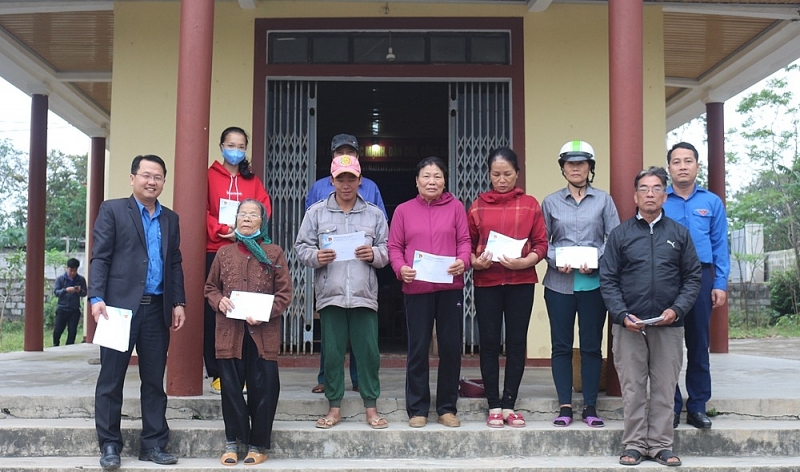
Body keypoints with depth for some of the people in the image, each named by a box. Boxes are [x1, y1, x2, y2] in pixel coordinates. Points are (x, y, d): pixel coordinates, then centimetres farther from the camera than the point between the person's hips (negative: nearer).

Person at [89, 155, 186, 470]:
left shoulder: (170, 219, 16)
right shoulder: (112, 210, 3)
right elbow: (100, 257, -4)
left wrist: (178, 303, 7)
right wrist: (96, 298, -14)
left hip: (157, 308, 4)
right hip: (120, 305, -4)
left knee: (154, 380, 7)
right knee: (111, 378, 1)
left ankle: (153, 444, 15)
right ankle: (109, 445, 10)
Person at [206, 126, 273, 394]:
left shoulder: (253, 181, 15)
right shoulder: (209, 176, 7)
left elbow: (264, 210, 4)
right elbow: (201, 211, -3)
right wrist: (223, 230, -17)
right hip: (214, 251, -2)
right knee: (213, 313, -2)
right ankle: (216, 373, 4)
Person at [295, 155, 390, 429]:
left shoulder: (374, 214, 11)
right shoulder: (316, 212, 9)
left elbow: (387, 251, 10)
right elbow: (301, 247, 6)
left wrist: (374, 254, -11)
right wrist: (315, 257, -13)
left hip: (364, 294, 0)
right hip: (330, 294, 0)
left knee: (369, 351, 2)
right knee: (332, 352, 5)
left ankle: (371, 407, 14)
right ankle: (334, 408, 17)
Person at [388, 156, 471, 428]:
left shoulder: (455, 207, 7)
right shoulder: (404, 211, 7)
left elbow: (464, 240, 4)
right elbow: (394, 247, 5)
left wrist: (463, 261, -15)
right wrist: (401, 268, -12)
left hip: (450, 288, 1)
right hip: (416, 289, 0)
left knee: (451, 348, 5)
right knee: (418, 349, 3)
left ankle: (447, 407, 18)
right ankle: (417, 409, 13)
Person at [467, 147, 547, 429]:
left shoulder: (530, 205, 5)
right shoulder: (477, 206, 6)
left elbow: (541, 244, 2)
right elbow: (467, 245, 8)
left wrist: (524, 262, -15)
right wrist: (475, 262, -12)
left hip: (521, 282, 0)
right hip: (486, 283, 0)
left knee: (517, 343, 3)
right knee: (489, 343, 2)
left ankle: (509, 405, 12)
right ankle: (494, 406, 11)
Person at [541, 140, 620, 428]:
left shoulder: (603, 200, 6)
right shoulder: (551, 202, 8)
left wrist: (596, 259, -14)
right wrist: (557, 261, -12)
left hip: (594, 283, 0)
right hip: (559, 284, 1)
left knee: (592, 346, 4)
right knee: (561, 346, 3)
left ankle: (590, 407, 13)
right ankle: (564, 406, 11)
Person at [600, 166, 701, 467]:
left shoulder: (679, 234, 8)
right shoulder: (620, 234, 5)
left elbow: (692, 277, 7)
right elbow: (608, 280, 2)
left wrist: (677, 309, -8)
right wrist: (622, 315, -10)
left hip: (669, 326, 1)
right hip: (629, 326, -1)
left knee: (665, 388, 5)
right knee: (632, 388, 4)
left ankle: (661, 444, 15)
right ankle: (634, 444, 13)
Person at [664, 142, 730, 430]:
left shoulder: (712, 203, 6)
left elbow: (720, 246, 5)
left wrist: (720, 284, -2)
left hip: (701, 278, 1)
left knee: (699, 344, 8)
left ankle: (697, 406, 17)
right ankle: (671, 406, 13)